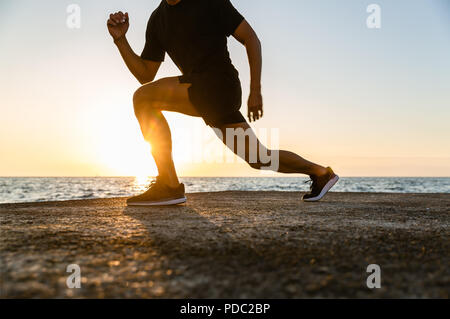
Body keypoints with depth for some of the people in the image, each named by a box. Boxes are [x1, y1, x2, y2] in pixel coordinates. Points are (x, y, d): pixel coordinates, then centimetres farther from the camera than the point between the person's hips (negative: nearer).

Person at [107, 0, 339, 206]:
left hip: (220, 86, -8)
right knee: (258, 158, 13)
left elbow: (251, 38, -3)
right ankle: (321, 172, 31)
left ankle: (169, 186, -18)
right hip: (203, 96, 8)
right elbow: (146, 76, 13)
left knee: (143, 99, -18)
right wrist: (120, 39, 2)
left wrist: (255, 91, -9)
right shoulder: (158, 20, 15)